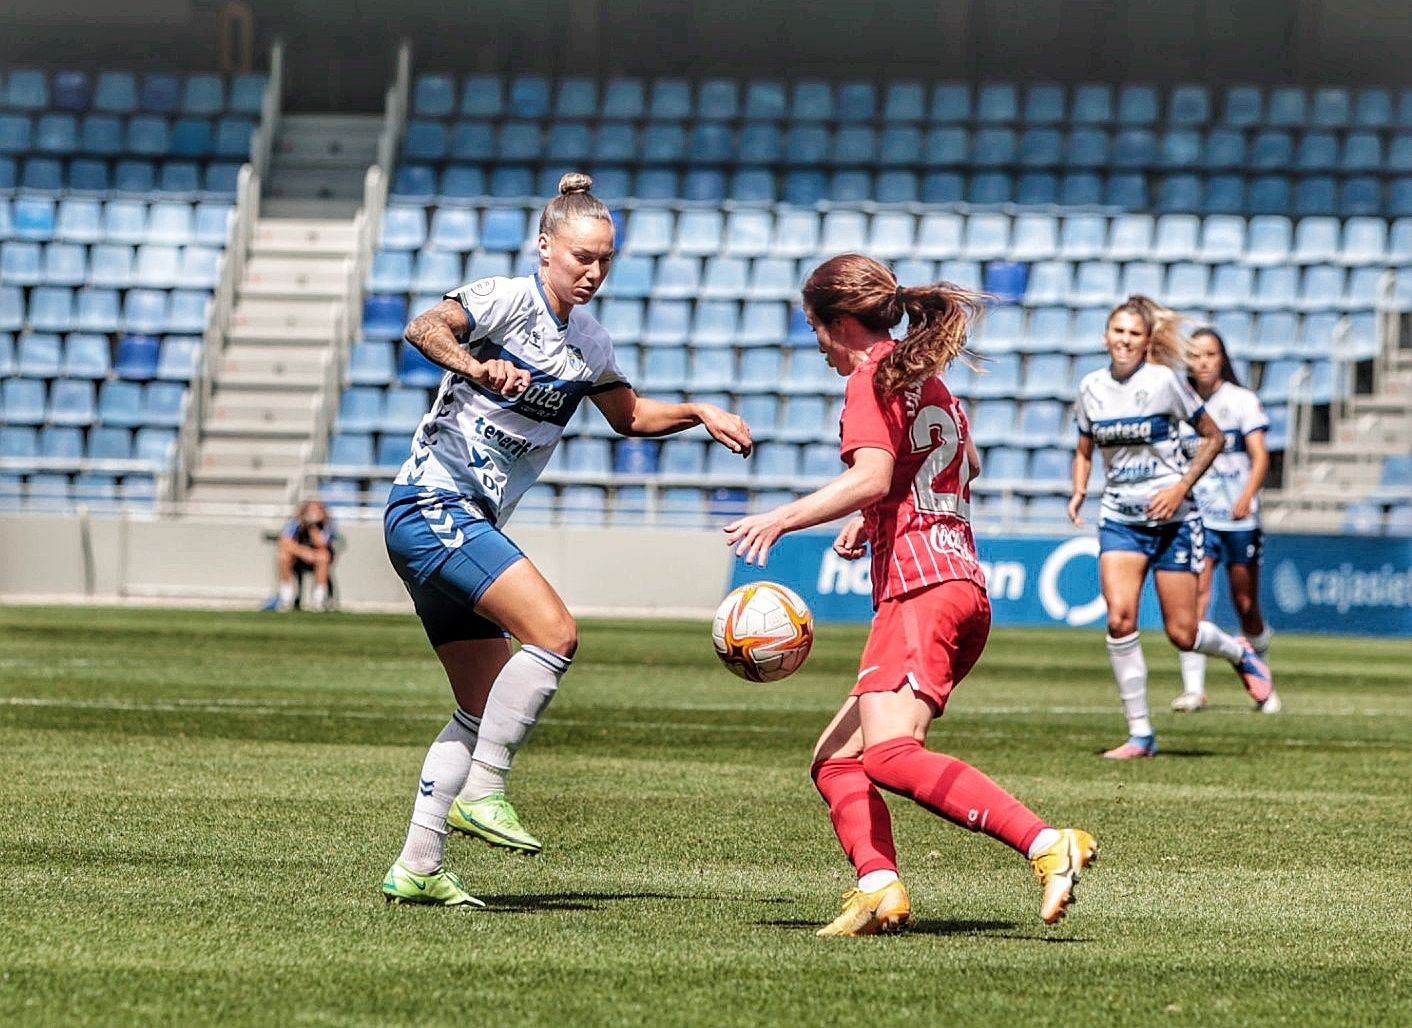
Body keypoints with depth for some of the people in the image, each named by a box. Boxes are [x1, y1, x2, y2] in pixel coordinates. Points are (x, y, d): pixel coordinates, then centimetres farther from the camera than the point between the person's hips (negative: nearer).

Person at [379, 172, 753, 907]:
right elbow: (424, 328, -28)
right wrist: (478, 367, -46)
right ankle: (481, 792, -17)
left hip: (467, 526, 9)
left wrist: (700, 415, 15)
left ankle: (417, 868, 10)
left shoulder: (588, 342, 15)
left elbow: (629, 416, 30)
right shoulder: (507, 301, -10)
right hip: (432, 508, -9)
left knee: (484, 707, 8)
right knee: (554, 632, -22)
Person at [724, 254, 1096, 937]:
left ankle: (1047, 845, -37)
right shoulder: (929, 380, 27)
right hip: (963, 585, 10)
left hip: (921, 589, -10)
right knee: (835, 761, 10)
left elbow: (871, 477, -18)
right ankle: (879, 885, -11)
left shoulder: (874, 376, -1)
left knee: (890, 755, -27)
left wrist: (781, 519, -21)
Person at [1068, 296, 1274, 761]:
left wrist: (1181, 487, -12)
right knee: (1120, 619, -16)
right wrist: (1078, 493, -1)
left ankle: (1240, 654, 34)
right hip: (1120, 518, 3)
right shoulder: (1091, 387, 3)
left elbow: (1213, 438, -1)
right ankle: (1140, 734, -6)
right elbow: (1085, 450, 17)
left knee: (1182, 634, -2)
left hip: (1172, 517, -3)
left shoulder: (1164, 381, -9)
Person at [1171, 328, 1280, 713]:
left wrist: (1246, 498, -22)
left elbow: (1260, 456, -7)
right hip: (1197, 516, 1)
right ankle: (1193, 688, -22)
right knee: (1195, 594, -18)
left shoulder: (1242, 400, 1)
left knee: (1247, 606, 5)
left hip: (1239, 518, -1)